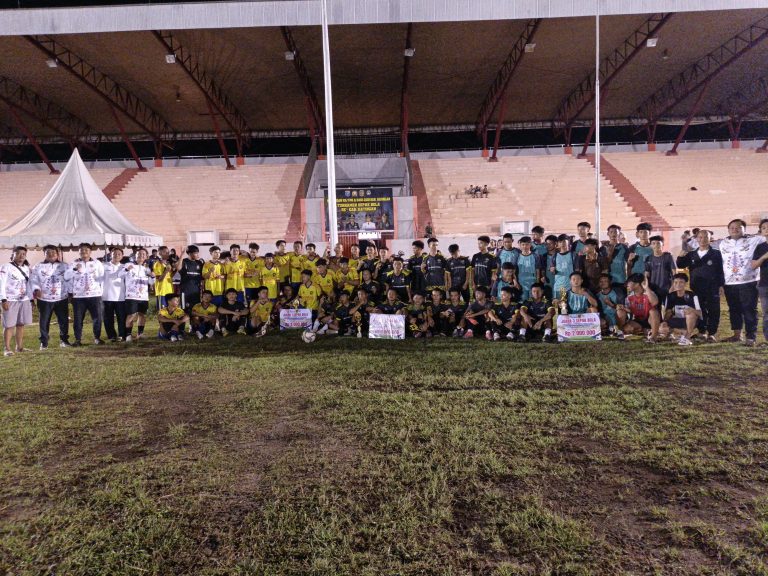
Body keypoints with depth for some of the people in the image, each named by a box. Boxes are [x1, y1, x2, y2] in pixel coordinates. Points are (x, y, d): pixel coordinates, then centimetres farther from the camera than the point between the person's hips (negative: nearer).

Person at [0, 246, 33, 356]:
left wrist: (31, 299, 14)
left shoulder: (26, 268, 13)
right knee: (9, 325, -3)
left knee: (21, 324, 9)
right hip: (11, 300, -6)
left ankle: (19, 347, 15)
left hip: (24, 300, 6)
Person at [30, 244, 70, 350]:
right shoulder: (37, 267, 4)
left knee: (64, 320, 6)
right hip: (44, 299, -1)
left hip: (61, 298, 1)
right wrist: (36, 290, -20)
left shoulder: (64, 266, 8)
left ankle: (64, 340, 19)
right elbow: (33, 281, -1)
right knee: (44, 321, 3)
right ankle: (44, 342, 13)